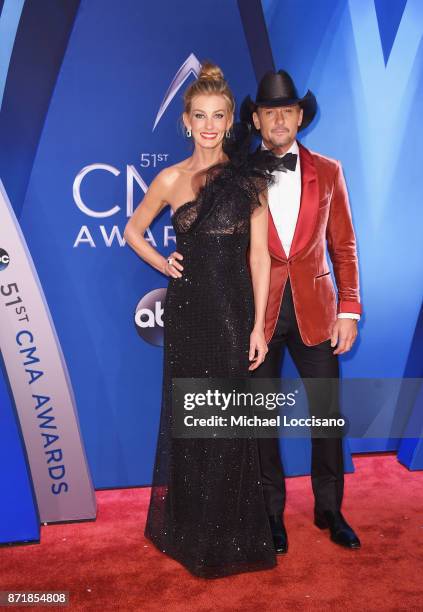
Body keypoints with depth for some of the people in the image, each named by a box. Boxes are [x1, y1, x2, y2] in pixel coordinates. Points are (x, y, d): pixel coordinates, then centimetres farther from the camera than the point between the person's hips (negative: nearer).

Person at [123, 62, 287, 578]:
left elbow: (258, 254, -1)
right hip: (188, 309, 1)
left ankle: (231, 533, 28)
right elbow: (133, 231, 18)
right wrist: (163, 264, 2)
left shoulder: (249, 176, 2)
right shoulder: (171, 179, 4)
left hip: (235, 310, 0)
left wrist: (258, 324, -6)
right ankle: (189, 529, 31)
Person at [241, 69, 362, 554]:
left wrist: (348, 310, 0)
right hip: (258, 312, -1)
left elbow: (343, 246, 6)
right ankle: (271, 513, 28)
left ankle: (329, 509, 30)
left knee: (327, 412, 7)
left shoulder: (327, 172, 6)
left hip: (315, 310, 2)